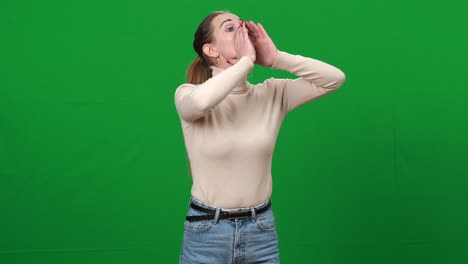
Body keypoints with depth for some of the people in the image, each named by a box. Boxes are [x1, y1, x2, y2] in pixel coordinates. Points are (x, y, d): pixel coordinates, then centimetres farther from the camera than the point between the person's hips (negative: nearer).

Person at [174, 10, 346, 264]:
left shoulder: (271, 93, 1)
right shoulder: (188, 95, -9)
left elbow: (335, 78, -6)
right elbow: (201, 101, -33)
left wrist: (276, 57, -11)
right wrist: (247, 60, -21)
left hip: (262, 230, 3)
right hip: (206, 232, -3)